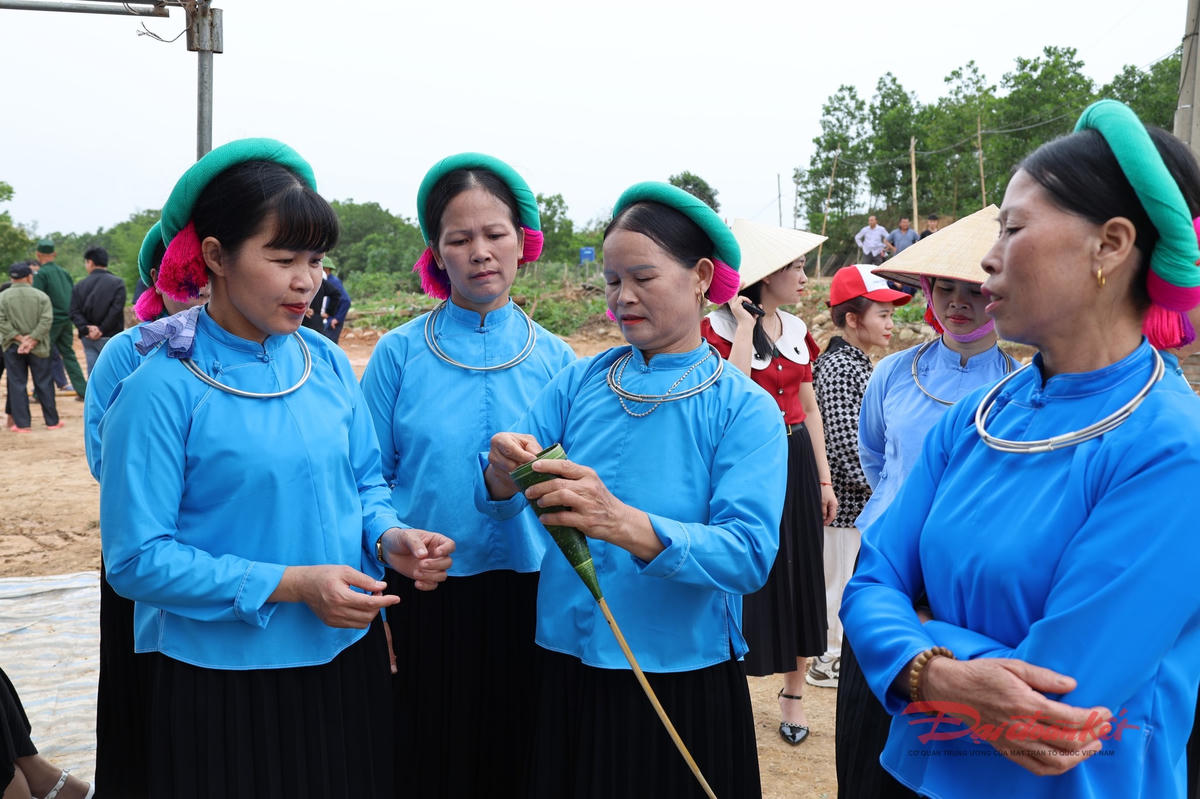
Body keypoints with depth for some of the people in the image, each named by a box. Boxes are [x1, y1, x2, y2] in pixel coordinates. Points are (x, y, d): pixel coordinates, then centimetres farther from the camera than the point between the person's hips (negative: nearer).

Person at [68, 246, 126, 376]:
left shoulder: (80, 285, 7)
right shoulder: (117, 283, -3)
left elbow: (74, 313, -1)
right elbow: (116, 311, -13)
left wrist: (86, 328, -8)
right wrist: (102, 330, -9)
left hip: (88, 339, 3)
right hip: (110, 337, -3)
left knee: (92, 374, 6)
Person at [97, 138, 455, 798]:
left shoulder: (327, 364, 0)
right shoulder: (162, 389, -16)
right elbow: (136, 558, -17)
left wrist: (390, 539, -13)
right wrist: (289, 584, -23)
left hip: (346, 660, 5)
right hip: (223, 682, -5)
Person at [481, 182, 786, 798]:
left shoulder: (745, 407, -9)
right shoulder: (578, 382, 0)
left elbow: (750, 555, -21)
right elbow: (498, 506, -3)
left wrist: (622, 523, -34)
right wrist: (505, 474, -27)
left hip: (684, 684, -3)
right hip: (568, 671, 3)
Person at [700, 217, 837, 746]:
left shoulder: (795, 330, 9)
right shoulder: (720, 327, -9)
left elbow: (810, 408, 14)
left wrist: (824, 480, 12)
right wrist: (744, 325, -21)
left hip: (797, 461, 6)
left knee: (799, 574, 10)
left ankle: (793, 692, 25)